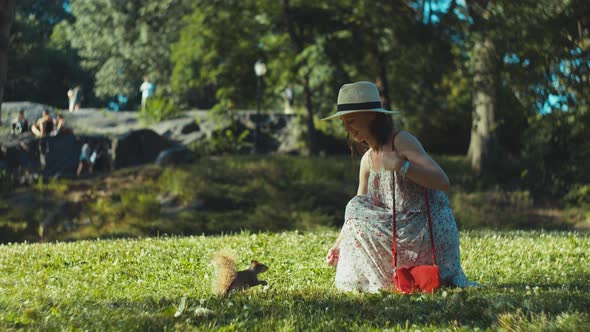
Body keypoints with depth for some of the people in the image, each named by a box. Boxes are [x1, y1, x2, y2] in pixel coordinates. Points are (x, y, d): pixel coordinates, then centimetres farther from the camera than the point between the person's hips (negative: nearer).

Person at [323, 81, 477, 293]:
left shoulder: (401, 141, -14)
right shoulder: (368, 160, 10)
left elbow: (442, 182, -25)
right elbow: (358, 210, 16)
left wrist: (400, 165, -31)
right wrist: (339, 244, 8)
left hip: (432, 233, -9)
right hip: (406, 228, 9)